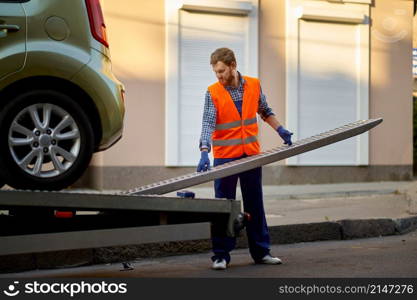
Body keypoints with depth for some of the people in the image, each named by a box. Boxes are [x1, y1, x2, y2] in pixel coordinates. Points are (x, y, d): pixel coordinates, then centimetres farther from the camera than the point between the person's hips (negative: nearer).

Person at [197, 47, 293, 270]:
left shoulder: (254, 85, 1)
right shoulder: (213, 93, -9)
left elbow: (265, 111, 18)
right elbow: (208, 124, -18)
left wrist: (280, 129, 8)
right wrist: (204, 153, -31)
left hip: (252, 155, 3)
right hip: (225, 157, -3)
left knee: (255, 205, 11)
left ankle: (261, 252, 21)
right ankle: (221, 255, 10)